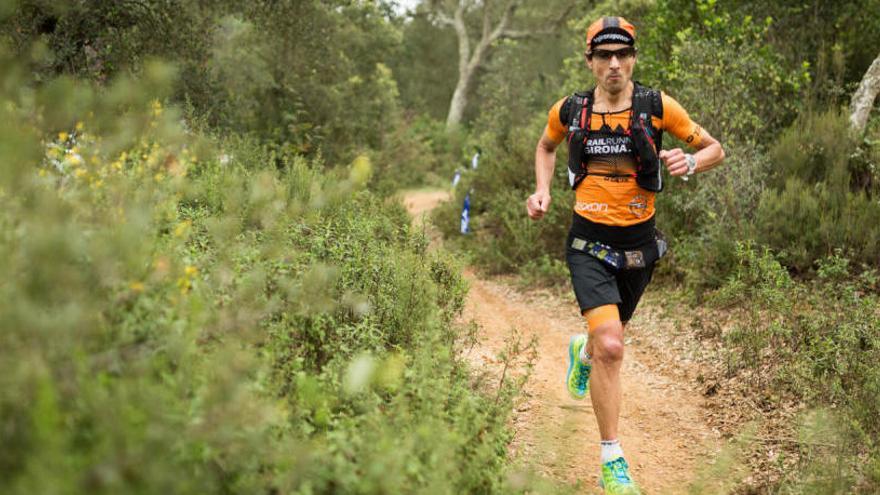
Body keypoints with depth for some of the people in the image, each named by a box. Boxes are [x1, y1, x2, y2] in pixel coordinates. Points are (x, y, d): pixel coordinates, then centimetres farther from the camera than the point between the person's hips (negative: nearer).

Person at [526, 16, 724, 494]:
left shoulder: (657, 106, -8)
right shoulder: (569, 110, -3)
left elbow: (714, 149, 1)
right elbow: (546, 146, 20)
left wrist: (688, 162, -20)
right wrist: (542, 191, 4)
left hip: (638, 242, 2)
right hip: (588, 243, -2)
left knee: (609, 338, 22)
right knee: (611, 347, -19)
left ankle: (582, 349, 62)